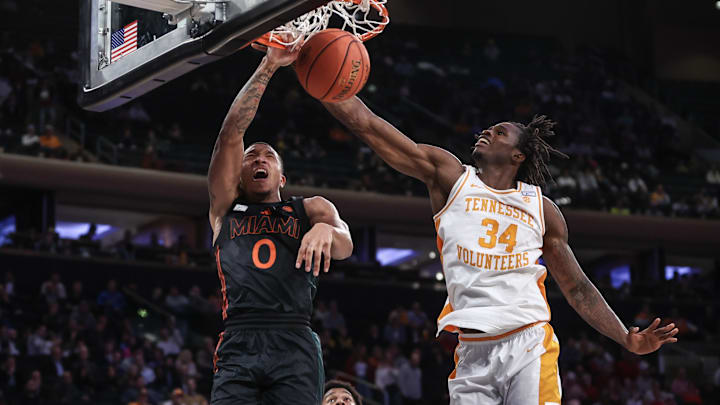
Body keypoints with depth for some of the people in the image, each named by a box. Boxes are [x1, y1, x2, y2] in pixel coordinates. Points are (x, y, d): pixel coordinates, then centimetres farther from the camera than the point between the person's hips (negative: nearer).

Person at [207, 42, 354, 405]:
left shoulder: (311, 208, 23)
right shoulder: (226, 208, 24)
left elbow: (345, 246, 2)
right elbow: (231, 132, 13)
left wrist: (326, 229, -23)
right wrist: (268, 68, 7)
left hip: (293, 344, -1)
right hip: (237, 345, 1)